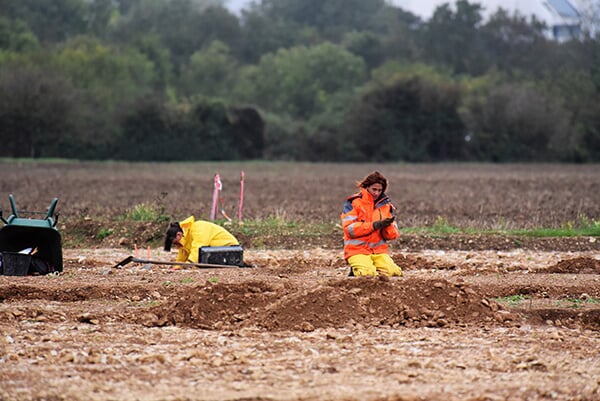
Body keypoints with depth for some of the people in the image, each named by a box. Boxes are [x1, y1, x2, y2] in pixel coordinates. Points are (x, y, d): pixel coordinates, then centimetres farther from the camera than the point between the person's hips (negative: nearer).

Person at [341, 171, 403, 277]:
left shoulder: (385, 205, 12)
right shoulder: (353, 202, -1)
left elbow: (392, 235, 8)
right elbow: (349, 229, -14)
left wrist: (387, 226, -16)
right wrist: (374, 225, -20)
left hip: (379, 251, 4)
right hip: (357, 250, -4)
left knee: (394, 272, -22)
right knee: (368, 274, -30)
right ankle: (356, 269, 4)